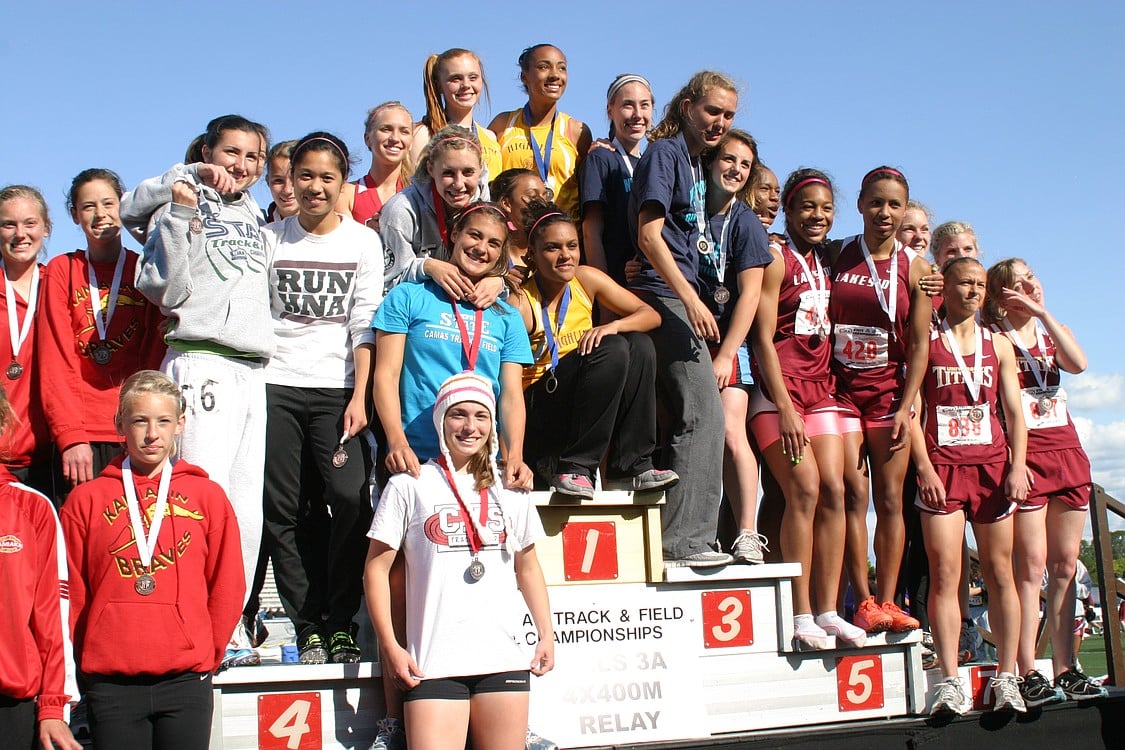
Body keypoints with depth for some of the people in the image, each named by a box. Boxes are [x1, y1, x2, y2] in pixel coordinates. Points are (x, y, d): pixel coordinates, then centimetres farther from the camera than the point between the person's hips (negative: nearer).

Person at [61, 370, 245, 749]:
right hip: (111, 683, 0)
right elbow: (70, 592, 6)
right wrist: (91, 659, 6)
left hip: (185, 679, 0)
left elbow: (227, 588, 8)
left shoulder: (207, 497, 6)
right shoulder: (86, 499, 5)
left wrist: (206, 656, 6)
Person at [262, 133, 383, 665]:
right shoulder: (271, 239, 11)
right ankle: (308, 627, 6)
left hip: (337, 387, -1)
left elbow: (364, 325, 3)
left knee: (351, 498, -16)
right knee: (282, 511, -2)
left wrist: (359, 396, -6)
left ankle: (340, 622, -3)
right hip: (276, 386, 1)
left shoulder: (364, 242, 8)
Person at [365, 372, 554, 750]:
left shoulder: (509, 490, 13)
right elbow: (377, 567, 1)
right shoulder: (409, 486, 1)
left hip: (504, 659, 3)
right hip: (434, 662, -3)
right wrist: (390, 646, -6)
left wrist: (546, 633, 10)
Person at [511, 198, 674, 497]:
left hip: (581, 410, 6)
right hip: (537, 410, -6)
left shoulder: (586, 279, -1)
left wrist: (611, 326, -21)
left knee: (638, 345, -15)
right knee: (611, 350, -25)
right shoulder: (521, 303, -18)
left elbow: (651, 315, 1)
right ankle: (573, 467, -21)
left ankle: (631, 467, -12)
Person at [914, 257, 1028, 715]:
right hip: (942, 467, -3)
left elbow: (1014, 411, 11)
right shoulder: (924, 343, 6)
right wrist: (924, 468, -11)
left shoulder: (998, 345, 15)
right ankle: (950, 682, -8)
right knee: (945, 574, -8)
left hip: (993, 464, 3)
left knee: (999, 571, 3)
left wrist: (1018, 466, -3)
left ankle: (1006, 677, 7)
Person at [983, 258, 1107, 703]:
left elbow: (1078, 364, -5)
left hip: (1067, 451, 6)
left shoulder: (1052, 332, 17)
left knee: (1065, 566, 5)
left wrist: (1043, 313, -6)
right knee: (1032, 565, -10)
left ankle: (1065, 669, 10)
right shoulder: (993, 337, 0)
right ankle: (1028, 674, -8)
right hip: (1024, 456, -6)